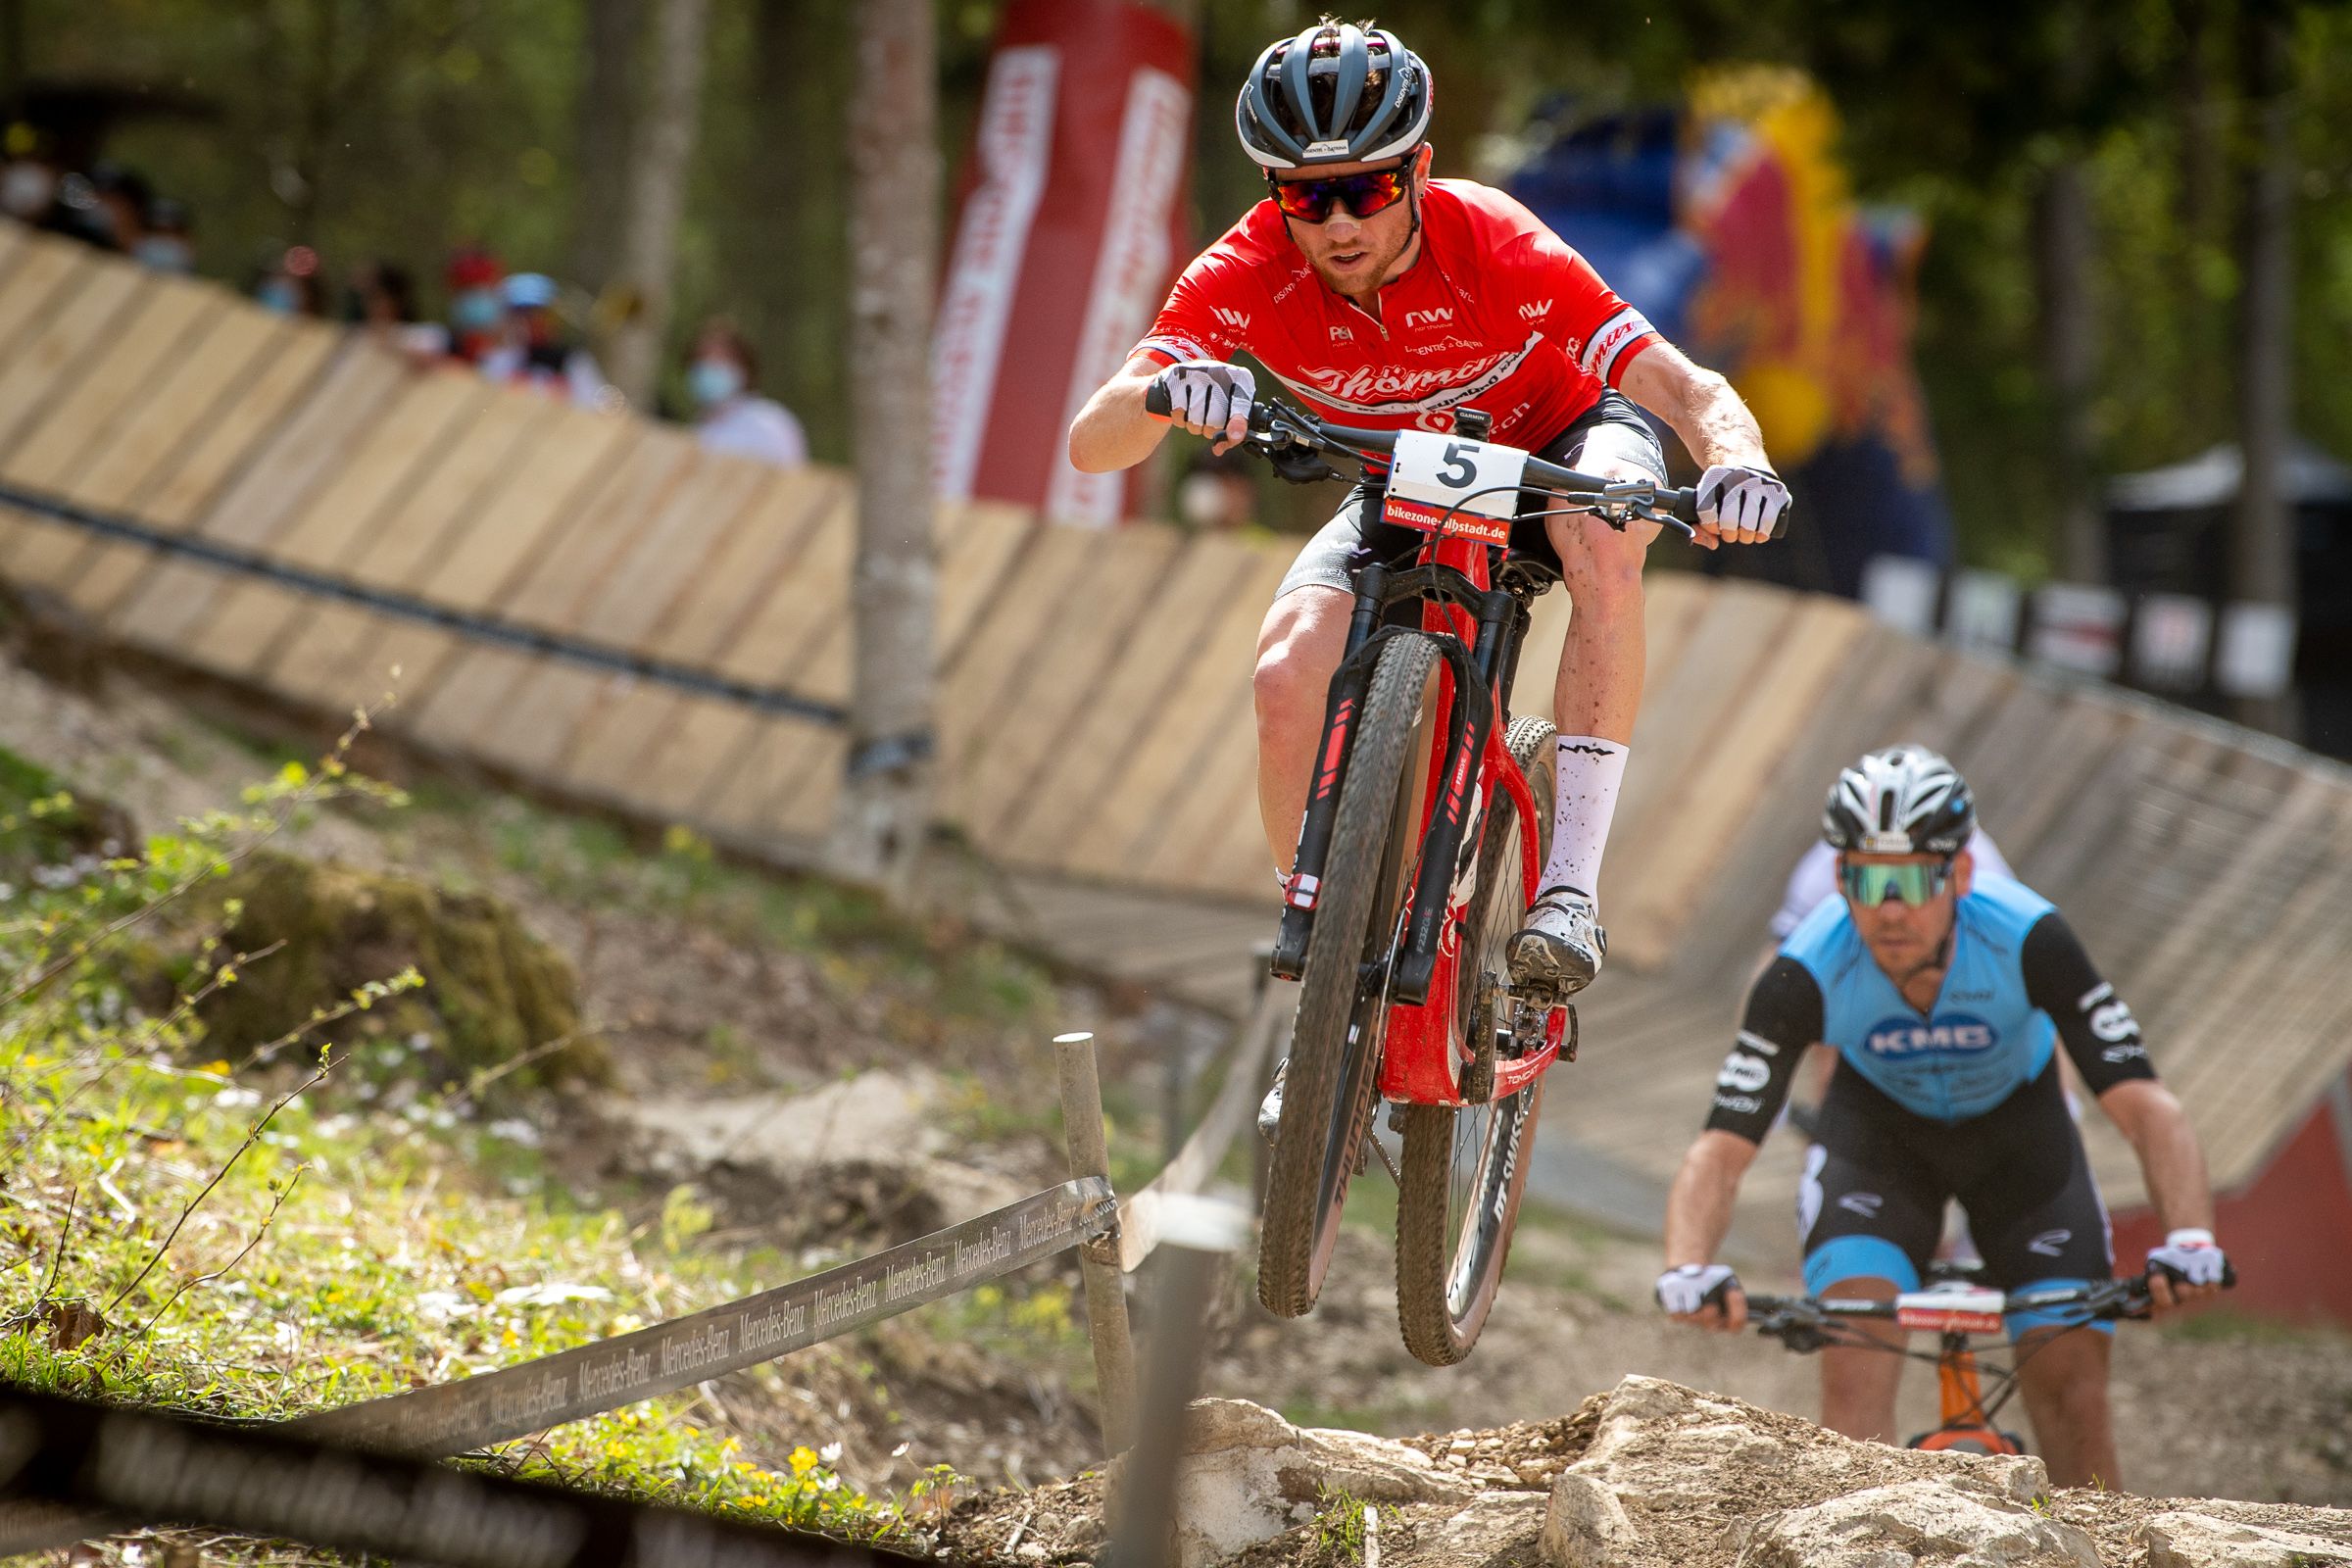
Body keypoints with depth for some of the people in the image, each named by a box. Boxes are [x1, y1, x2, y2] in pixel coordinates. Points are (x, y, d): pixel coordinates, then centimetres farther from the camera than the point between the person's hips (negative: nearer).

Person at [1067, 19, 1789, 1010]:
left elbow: (1687, 389, -36)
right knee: (1289, 675, -24)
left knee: (1604, 541, -37)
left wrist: (1737, 466, -59)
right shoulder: (1247, 275, -26)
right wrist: (1164, 391, -55)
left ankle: (1570, 890, -34)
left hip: (1557, 448, -2)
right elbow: (1090, 446, -32)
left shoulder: (1494, 248, -33)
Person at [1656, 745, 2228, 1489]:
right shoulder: (1807, 974, -32)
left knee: (2072, 1393, -11)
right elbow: (1720, 1151, -32)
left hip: (2017, 1128, 0)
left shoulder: (2028, 939, -34)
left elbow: (2147, 1107, -36)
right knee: (1855, 1366, -23)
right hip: (1878, 1130, 0)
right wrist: (1688, 1267, -52)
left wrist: (2190, 1240, -53)